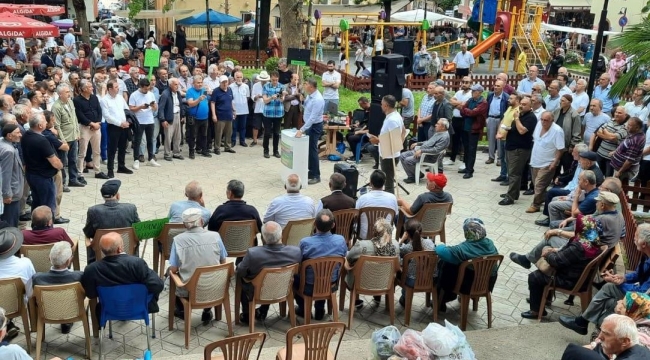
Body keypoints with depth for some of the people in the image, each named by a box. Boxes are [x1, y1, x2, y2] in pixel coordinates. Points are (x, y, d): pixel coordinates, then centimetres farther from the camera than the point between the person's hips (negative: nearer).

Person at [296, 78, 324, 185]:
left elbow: (313, 118, -31)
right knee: (308, 149, 16)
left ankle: (315, 176, 7)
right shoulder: (310, 95, 1)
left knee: (312, 150, -3)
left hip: (314, 126, -9)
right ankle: (311, 172, 28)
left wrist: (301, 130, -33)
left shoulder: (318, 100, -27)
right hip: (309, 125, 9)